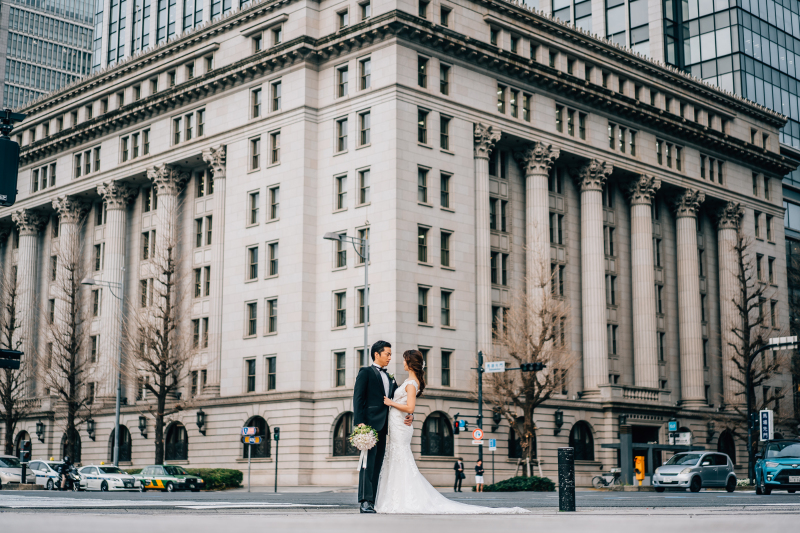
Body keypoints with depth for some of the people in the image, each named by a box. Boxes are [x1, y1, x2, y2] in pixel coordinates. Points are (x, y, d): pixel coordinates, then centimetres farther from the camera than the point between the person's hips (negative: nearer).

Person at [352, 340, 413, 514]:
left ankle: (372, 501, 7)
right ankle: (365, 501, -14)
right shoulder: (366, 372, 3)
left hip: (383, 426, 7)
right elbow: (358, 398, -6)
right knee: (368, 462, -11)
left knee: (377, 464, 6)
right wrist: (359, 422, -17)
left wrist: (410, 415, 0)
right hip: (369, 424, -7)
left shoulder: (390, 378, 23)